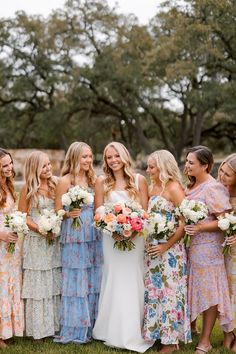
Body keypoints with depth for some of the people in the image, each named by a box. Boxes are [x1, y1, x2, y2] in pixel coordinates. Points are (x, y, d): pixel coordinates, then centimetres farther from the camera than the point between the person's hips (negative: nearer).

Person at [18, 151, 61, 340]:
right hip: (37, 241, -4)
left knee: (55, 281, 11)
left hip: (55, 241, 4)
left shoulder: (56, 184, 2)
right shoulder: (28, 189, -8)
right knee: (38, 283, 4)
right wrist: (39, 228, -16)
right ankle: (39, 327, 14)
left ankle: (55, 323, 22)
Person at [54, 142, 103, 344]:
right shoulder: (66, 180, -3)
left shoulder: (94, 179, 11)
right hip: (74, 236, -5)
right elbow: (57, 211, -3)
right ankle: (75, 329, 9)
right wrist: (69, 214, -20)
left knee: (93, 280, 8)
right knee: (76, 280, 0)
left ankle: (91, 326, 19)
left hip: (94, 235, 5)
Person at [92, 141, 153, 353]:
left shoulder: (139, 180, 2)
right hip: (111, 236, 0)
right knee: (114, 281, 2)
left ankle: (134, 333, 14)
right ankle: (114, 333, 12)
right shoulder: (102, 182, 4)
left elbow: (145, 212, 1)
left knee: (133, 281, 3)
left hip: (135, 236, 0)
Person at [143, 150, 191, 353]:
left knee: (169, 291, 0)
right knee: (153, 290, 13)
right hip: (152, 248, 8)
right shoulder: (153, 187, 11)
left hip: (170, 250, -7)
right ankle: (156, 332, 25)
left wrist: (166, 246, -18)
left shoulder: (174, 188, -12)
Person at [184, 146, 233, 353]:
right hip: (188, 244, 7)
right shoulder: (191, 186, 11)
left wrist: (200, 228, -25)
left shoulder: (213, 188, -14)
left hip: (206, 246, -7)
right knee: (192, 288, 14)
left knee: (208, 290, 2)